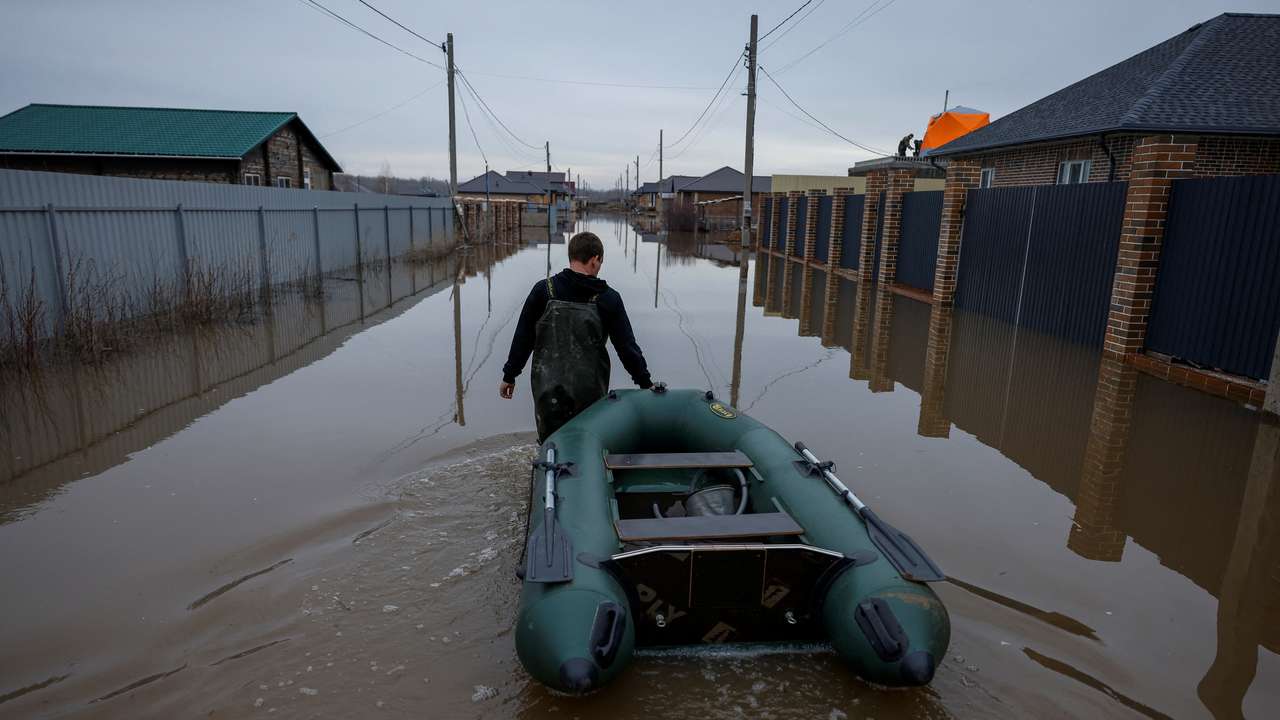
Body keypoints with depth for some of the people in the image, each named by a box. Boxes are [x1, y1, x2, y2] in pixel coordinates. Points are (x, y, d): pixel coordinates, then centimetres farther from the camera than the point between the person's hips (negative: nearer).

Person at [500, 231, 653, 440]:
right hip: (590, 393, 0)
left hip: (548, 392, 0)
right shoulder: (608, 298, -3)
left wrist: (509, 376, 12)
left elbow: (522, 338, 1)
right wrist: (645, 383, 10)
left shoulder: (543, 291, -3)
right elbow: (627, 347, 0)